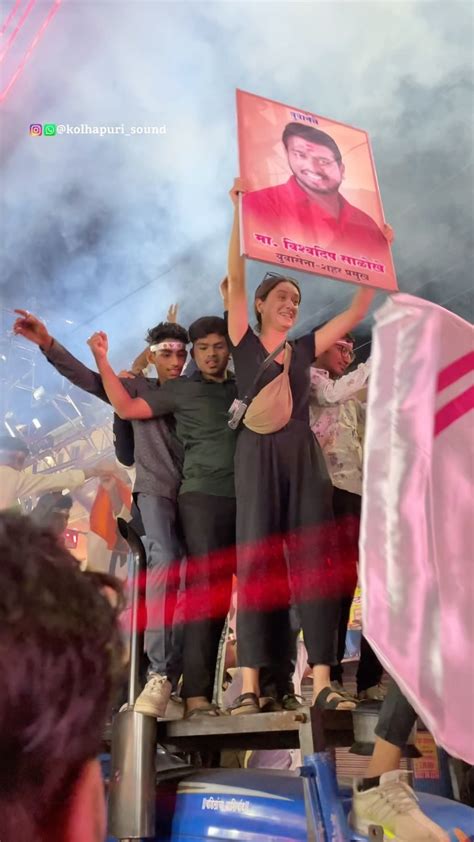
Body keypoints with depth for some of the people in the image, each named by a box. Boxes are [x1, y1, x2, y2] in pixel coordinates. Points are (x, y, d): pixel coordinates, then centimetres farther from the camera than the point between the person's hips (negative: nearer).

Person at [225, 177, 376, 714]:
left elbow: (355, 313, 19)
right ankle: (250, 687, -6)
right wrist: (240, 210, -7)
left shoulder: (305, 349, 18)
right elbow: (235, 279, -2)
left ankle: (321, 683, -3)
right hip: (259, 455, -4)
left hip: (304, 457, 4)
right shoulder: (244, 342, 8)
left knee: (315, 560, -4)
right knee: (256, 561, -6)